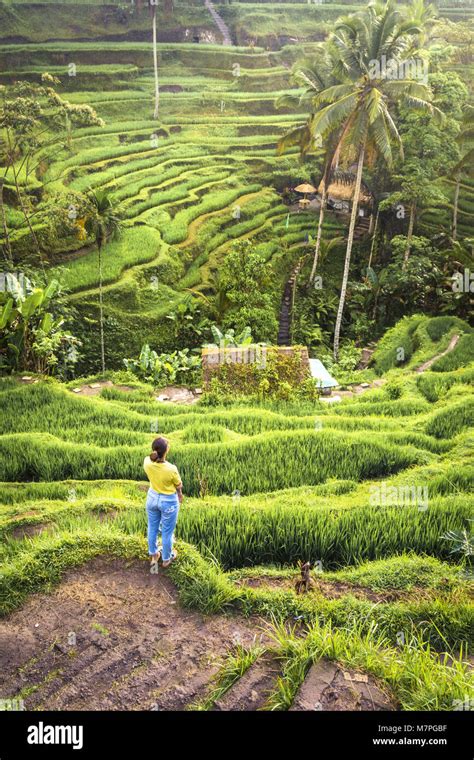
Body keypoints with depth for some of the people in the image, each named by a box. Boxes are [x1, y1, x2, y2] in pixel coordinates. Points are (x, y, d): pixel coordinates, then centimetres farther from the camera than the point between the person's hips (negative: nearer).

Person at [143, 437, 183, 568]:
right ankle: (166, 559, 41)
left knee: (152, 528, 26)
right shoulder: (171, 469, -34)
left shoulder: (147, 462, -24)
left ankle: (153, 555, 48)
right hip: (168, 501, -4)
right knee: (167, 532, 19)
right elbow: (179, 486, -11)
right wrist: (180, 494, 7)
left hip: (152, 497, 4)